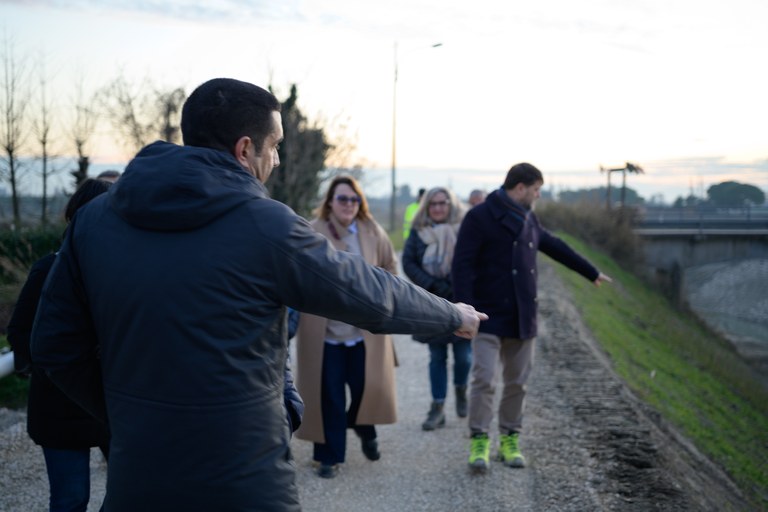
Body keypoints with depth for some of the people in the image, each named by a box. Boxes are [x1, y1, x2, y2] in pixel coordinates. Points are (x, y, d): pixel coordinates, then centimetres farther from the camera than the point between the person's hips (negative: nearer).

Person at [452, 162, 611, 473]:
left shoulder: (528, 219, 14)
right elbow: (462, 264, -13)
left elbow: (555, 247, 28)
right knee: (484, 379, -11)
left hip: (522, 318, 6)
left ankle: (509, 441, 19)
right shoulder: (480, 217, -8)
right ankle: (479, 442, 1)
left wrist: (591, 272, 38)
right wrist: (465, 309, -21)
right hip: (489, 316, -6)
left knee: (517, 382, 8)